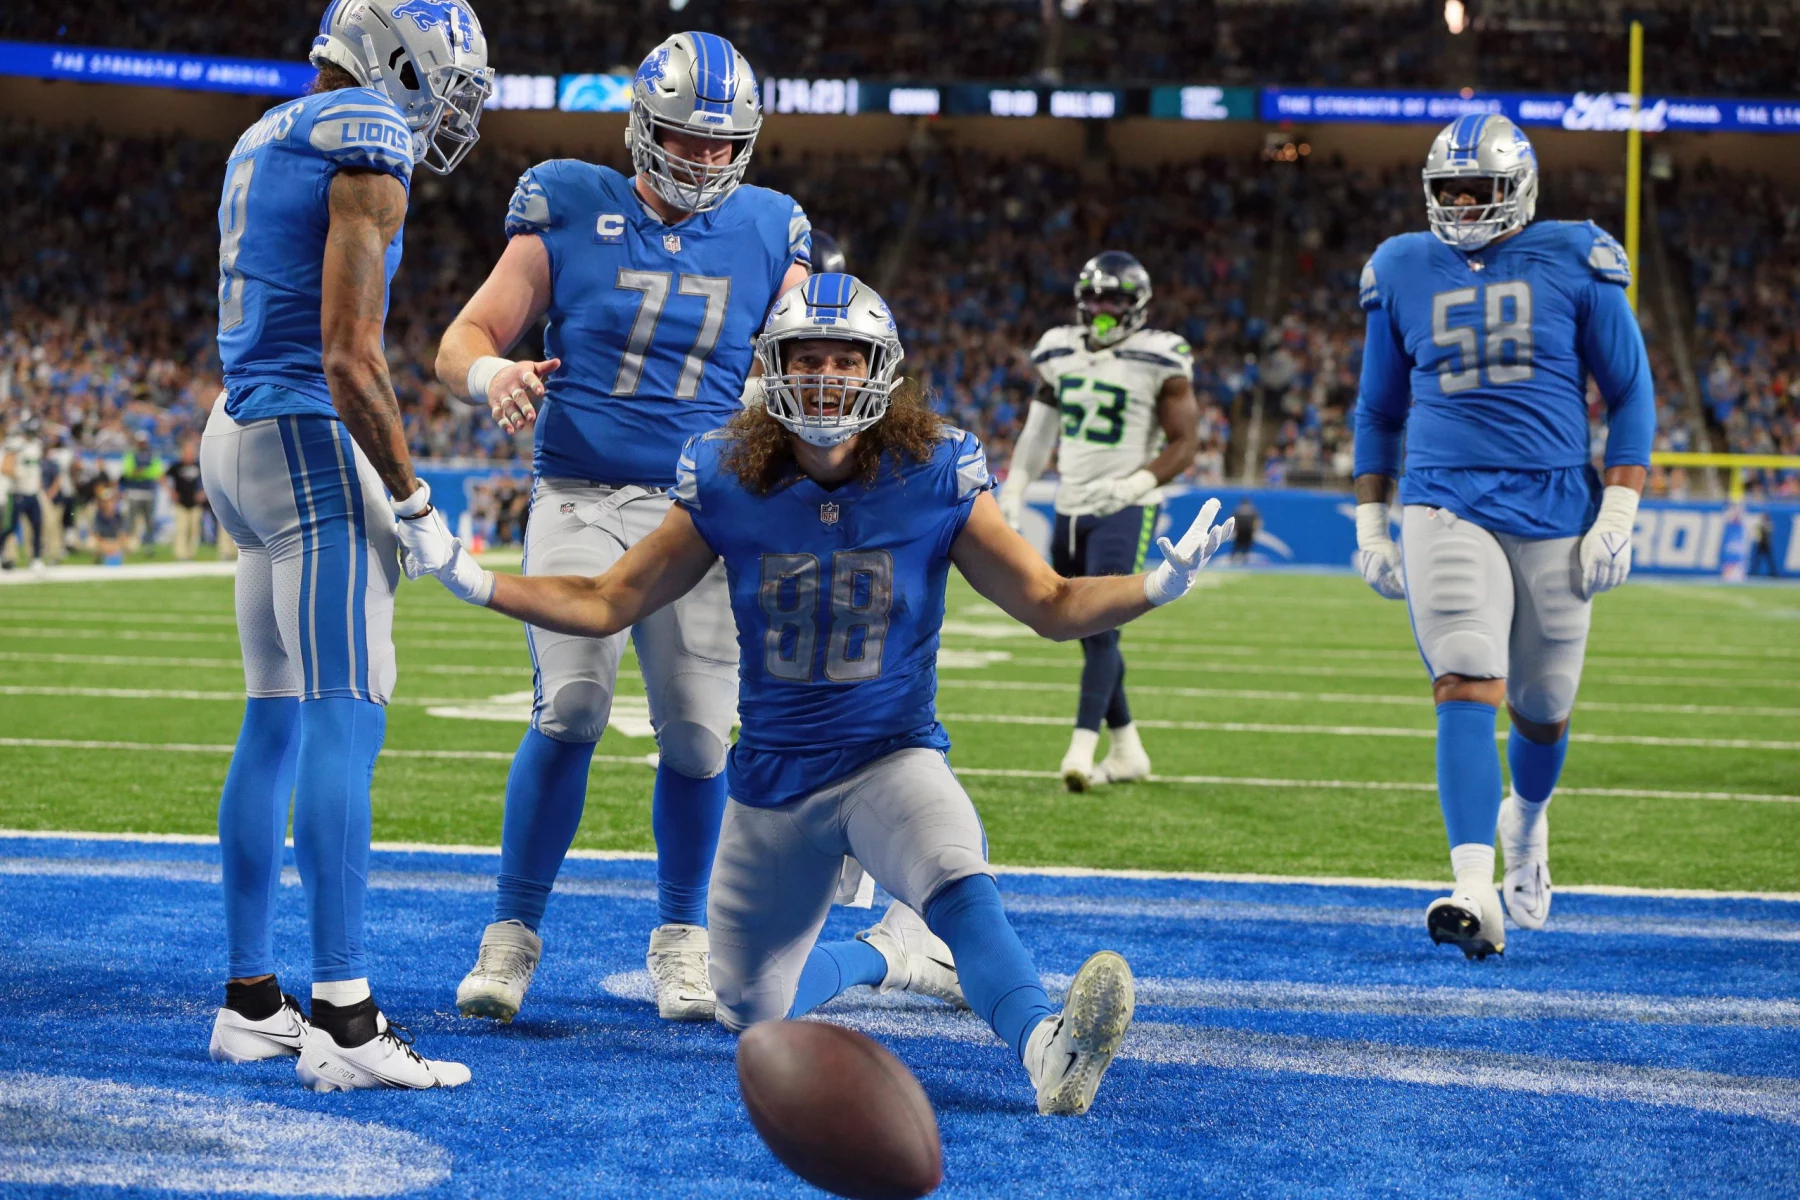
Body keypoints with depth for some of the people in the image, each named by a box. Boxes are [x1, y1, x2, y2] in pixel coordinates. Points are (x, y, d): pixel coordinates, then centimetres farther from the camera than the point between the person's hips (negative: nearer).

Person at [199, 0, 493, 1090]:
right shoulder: (367, 147, -12)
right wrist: (414, 504, -11)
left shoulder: (262, 143, 17)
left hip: (242, 432, 9)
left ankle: (251, 1000, 16)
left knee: (277, 726, 12)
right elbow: (350, 358, -18)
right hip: (313, 440, -9)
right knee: (346, 722, -11)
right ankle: (343, 1018, -15)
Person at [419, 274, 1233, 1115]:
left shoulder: (933, 479, -11)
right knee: (753, 1015, 13)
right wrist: (478, 584, -13)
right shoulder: (729, 484, -8)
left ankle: (1046, 1051, -54)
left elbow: (1052, 607, -4)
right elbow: (609, 603, 1)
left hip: (893, 755, -3)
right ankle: (885, 954, 41)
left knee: (958, 882, -37)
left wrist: (1156, 587, -22)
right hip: (774, 775, 3)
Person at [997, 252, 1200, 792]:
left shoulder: (1158, 363, -8)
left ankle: (1082, 749, -20)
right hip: (1071, 508, 6)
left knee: (1101, 629, -16)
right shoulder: (1060, 354, 8)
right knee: (1089, 635, 11)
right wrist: (1012, 493, 12)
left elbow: (1185, 443, -9)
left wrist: (1133, 485, -23)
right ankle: (1127, 751, 21)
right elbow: (1038, 433, 18)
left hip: (1124, 511, -6)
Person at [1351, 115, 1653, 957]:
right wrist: (1370, 524, 13)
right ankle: (1476, 895, -27)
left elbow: (1630, 396, 4)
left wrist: (1617, 517, -4)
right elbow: (1378, 411, 18)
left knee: (1542, 712, 11)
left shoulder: (1574, 264, 0)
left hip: (1554, 510, 0)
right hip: (1446, 508, 0)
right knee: (1466, 689, -19)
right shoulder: (1403, 272, 7)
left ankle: (1526, 822, 45)